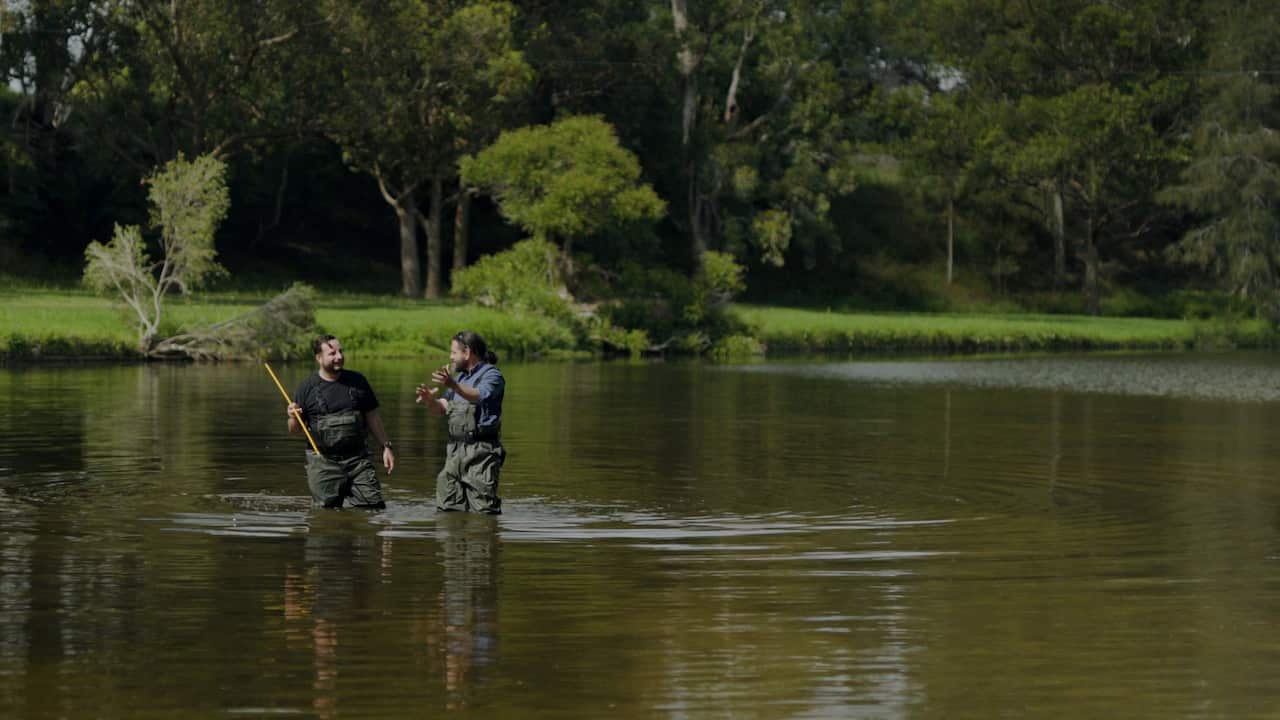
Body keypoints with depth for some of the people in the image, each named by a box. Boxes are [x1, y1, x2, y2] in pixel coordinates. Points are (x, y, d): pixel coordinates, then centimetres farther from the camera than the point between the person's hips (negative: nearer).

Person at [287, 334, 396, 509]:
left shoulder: (357, 381, 9)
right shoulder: (307, 388, 1)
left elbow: (372, 417, 16)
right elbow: (295, 430, 5)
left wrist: (386, 446, 11)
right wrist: (293, 418, -17)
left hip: (358, 458, 2)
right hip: (323, 462, -2)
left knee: (373, 506, -4)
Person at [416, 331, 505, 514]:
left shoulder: (491, 375, -5)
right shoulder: (460, 377, 22)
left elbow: (479, 397, -26)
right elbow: (441, 409, 19)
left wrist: (453, 386, -43)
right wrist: (429, 400, -4)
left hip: (480, 452, -8)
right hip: (455, 450, 8)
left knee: (483, 511, -11)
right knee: (446, 507, 7)